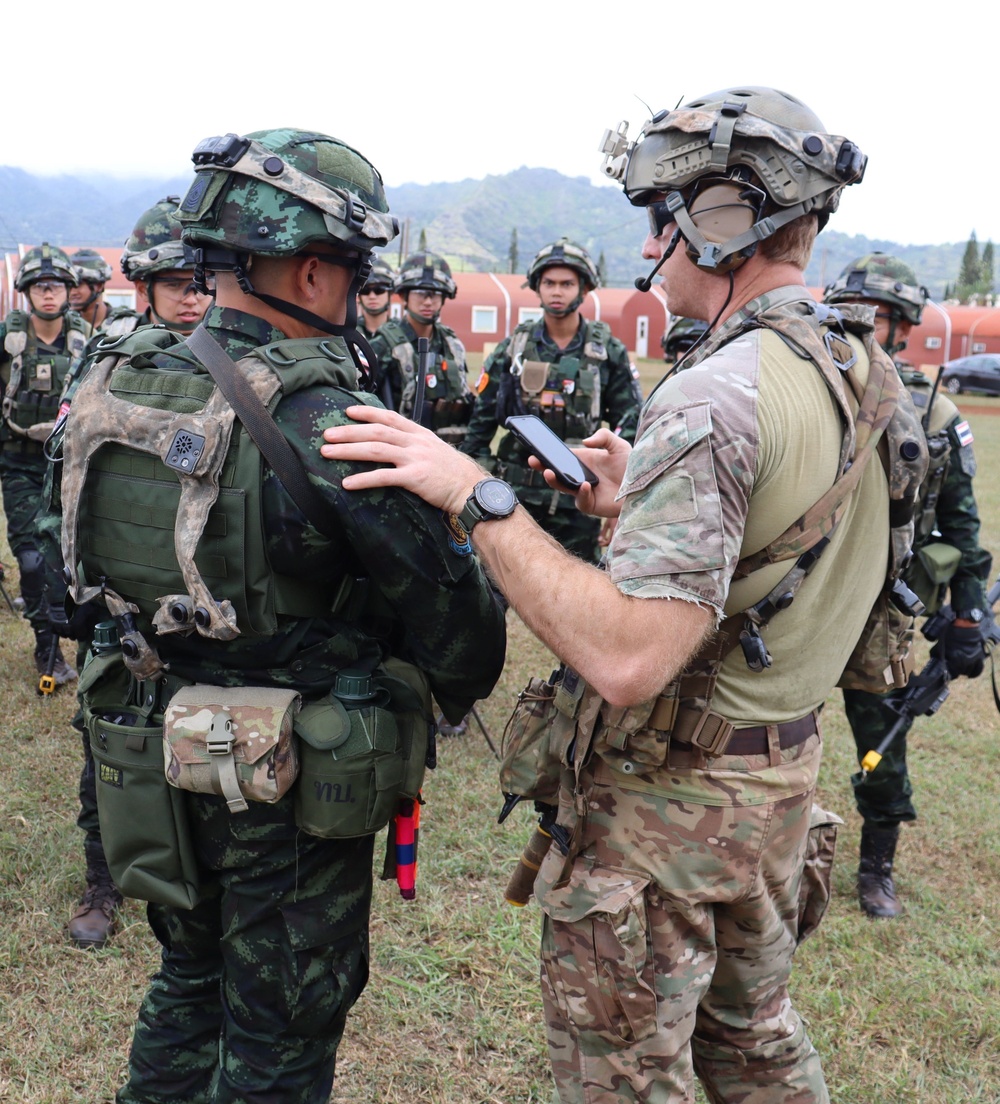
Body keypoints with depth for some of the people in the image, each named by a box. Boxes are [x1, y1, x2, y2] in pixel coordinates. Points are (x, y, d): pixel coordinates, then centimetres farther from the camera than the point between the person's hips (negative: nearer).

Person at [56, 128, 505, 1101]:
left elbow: (92, 566, 8)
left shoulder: (120, 388, -2)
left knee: (191, 983, 28)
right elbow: (443, 600, -16)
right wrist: (466, 684, 5)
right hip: (283, 785, -7)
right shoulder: (326, 426, -24)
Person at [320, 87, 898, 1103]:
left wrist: (476, 495, -31)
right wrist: (636, 507, 11)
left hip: (668, 792, -9)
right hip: (782, 770, 9)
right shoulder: (863, 371, 2)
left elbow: (627, 658, -35)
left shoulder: (718, 397, -26)